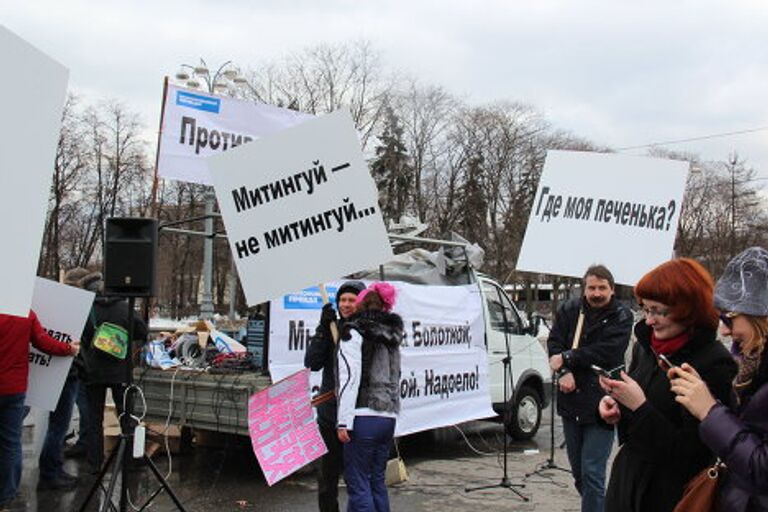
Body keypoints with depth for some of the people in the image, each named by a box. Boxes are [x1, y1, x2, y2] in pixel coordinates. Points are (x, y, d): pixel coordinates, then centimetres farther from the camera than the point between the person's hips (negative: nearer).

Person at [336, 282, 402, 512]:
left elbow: (350, 378, -13)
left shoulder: (353, 333, -6)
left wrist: (344, 421, -14)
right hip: (388, 418, 7)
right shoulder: (390, 336, 18)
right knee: (377, 481, 14)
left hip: (363, 418, -7)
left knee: (358, 483, -3)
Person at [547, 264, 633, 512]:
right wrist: (564, 372, -18)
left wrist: (567, 358, -13)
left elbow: (606, 352, -16)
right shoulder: (569, 310, 7)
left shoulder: (622, 316, -4)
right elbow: (554, 343, -1)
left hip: (601, 404, -5)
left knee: (592, 472, -8)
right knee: (577, 471, 16)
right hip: (571, 400, 5)